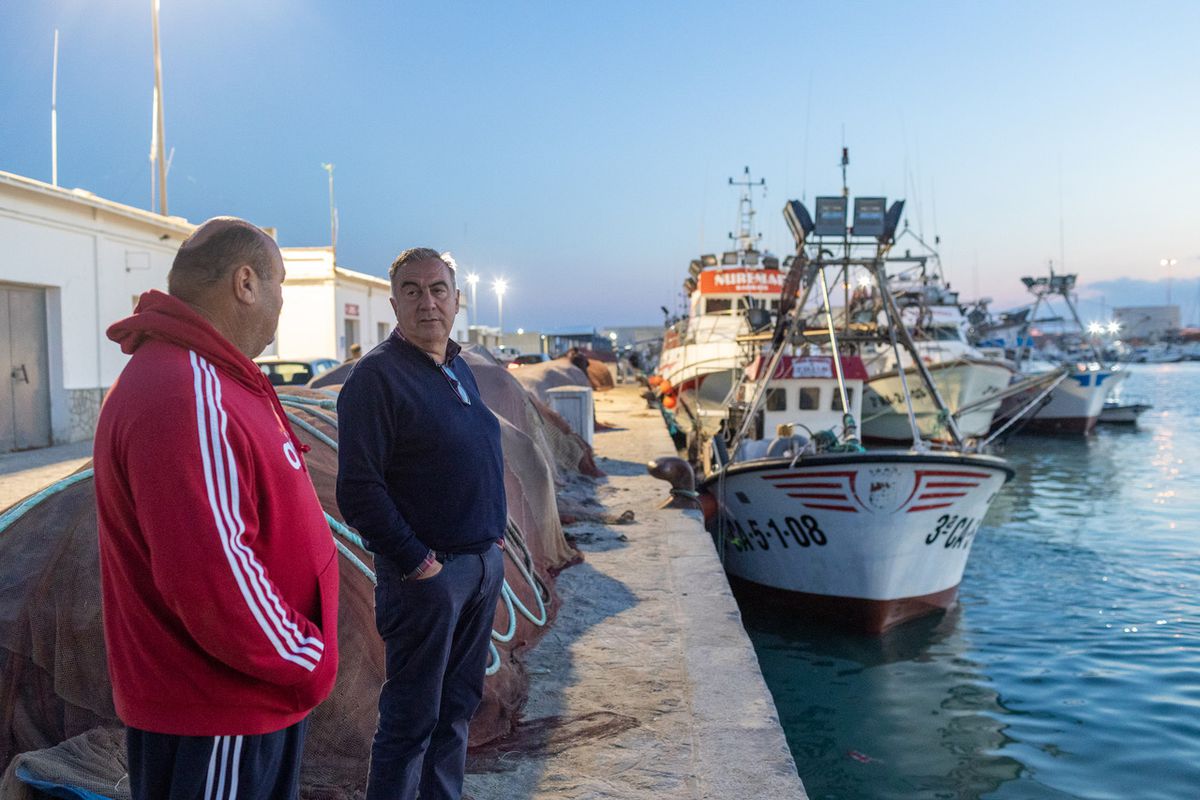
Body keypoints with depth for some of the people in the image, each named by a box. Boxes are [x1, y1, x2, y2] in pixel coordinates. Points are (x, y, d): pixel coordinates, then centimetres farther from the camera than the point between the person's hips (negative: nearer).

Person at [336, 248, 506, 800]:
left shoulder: (459, 369, 12)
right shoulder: (377, 374, -13)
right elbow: (358, 490, -19)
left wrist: (495, 537, 11)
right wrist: (415, 561, -18)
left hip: (485, 563, 8)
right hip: (427, 571, -8)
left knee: (458, 706, 18)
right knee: (412, 718, 2)